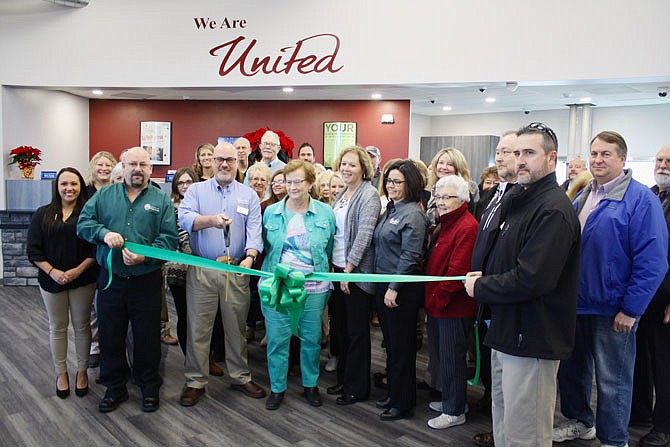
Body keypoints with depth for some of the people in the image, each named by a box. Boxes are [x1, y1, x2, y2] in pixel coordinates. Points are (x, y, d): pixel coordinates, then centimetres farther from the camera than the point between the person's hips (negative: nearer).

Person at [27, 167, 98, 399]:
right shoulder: (43, 214, 4)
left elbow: (96, 248, -6)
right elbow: (33, 249, 1)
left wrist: (78, 271, -14)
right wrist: (52, 272, -11)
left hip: (82, 280, -2)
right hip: (52, 280, 2)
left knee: (82, 326, 8)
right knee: (57, 328, 12)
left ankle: (82, 371, 23)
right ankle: (61, 373, 26)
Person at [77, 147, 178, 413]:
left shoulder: (161, 200, 1)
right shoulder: (104, 196, 8)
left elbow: (169, 237, -7)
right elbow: (83, 223, 3)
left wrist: (145, 256, -21)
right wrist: (104, 233, -16)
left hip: (146, 281, -2)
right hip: (110, 280, 2)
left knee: (147, 338, 9)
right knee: (110, 336, 13)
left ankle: (149, 387, 28)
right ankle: (115, 388, 31)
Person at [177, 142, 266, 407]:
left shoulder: (249, 195, 9)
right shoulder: (197, 190, 8)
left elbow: (254, 230, -3)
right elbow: (184, 218, -10)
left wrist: (250, 257, -22)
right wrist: (210, 220, -29)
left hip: (237, 271, 1)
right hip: (201, 269, -1)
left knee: (236, 327, 11)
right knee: (198, 328, 5)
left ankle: (240, 377, 27)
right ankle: (195, 381, 20)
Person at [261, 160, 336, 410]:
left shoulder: (325, 213, 1)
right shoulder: (271, 213, 3)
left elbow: (329, 250, 9)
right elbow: (266, 247, 14)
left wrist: (324, 276, 4)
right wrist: (275, 271, 5)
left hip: (313, 287, 0)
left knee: (311, 339, 9)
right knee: (277, 338, 4)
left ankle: (310, 385, 29)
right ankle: (277, 389, 21)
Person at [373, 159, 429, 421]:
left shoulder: (413, 214, -13)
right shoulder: (390, 210, 12)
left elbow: (410, 256, -18)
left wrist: (394, 288, -20)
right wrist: (381, 285, 12)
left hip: (402, 288, -8)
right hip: (383, 283, 8)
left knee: (402, 345, 4)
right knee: (390, 343, 18)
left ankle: (403, 403, 19)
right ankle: (393, 392, 33)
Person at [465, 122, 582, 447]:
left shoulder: (554, 210, -19)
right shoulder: (515, 199, 12)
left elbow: (532, 279, -26)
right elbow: (486, 248, 22)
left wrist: (480, 288, -13)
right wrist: (479, 277, 2)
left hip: (532, 339, -9)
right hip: (505, 333, 9)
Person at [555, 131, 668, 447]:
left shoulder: (641, 199, -12)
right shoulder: (581, 198, 10)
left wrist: (631, 309, -18)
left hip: (613, 311, -7)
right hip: (575, 304, 7)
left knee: (612, 381, 8)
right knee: (572, 369, 19)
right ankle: (579, 421, 41)